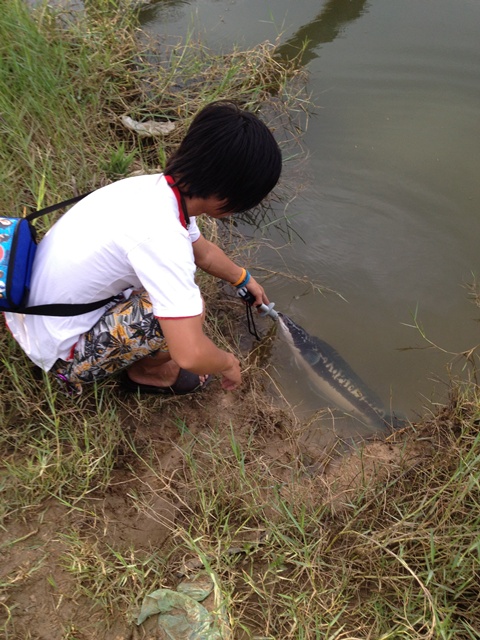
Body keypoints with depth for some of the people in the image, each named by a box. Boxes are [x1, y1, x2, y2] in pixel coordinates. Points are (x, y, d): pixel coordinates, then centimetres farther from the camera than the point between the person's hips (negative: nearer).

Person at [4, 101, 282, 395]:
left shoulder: (160, 187, -7)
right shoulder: (162, 236, -34)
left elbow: (204, 252, 15)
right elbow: (190, 355, -36)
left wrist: (245, 279, 29)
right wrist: (228, 363, -14)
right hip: (60, 352, -8)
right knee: (190, 309, -21)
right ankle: (148, 372, 9)